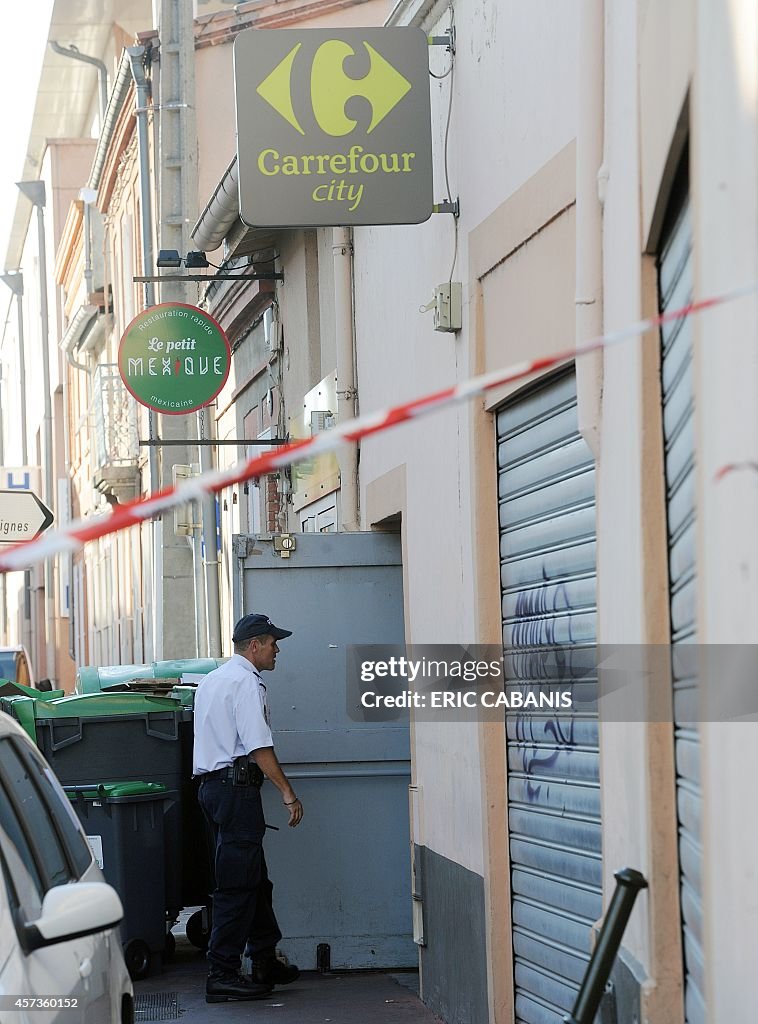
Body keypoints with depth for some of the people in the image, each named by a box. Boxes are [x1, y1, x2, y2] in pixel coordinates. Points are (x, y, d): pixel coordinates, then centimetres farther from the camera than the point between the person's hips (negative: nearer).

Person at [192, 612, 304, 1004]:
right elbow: (259, 747, -18)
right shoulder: (246, 682, -12)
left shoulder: (210, 681, 19)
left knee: (255, 880, 16)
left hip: (210, 784, 10)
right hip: (237, 787, -10)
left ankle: (265, 962, 22)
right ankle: (222, 976, -9)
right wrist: (288, 794, -15)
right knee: (238, 886, -8)